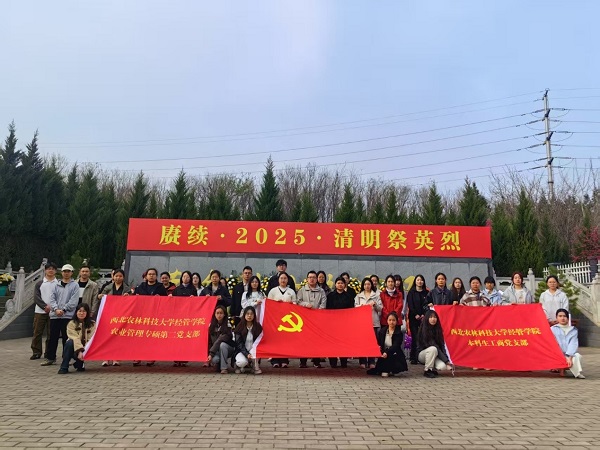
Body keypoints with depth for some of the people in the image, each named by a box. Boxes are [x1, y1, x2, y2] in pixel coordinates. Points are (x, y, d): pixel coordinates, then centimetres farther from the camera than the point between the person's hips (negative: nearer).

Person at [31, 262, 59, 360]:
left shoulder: (59, 284, 4)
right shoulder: (39, 283, 8)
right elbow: (36, 297, 0)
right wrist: (45, 306, -13)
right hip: (40, 311, 1)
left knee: (51, 334, 2)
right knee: (37, 333, 3)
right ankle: (36, 352, 13)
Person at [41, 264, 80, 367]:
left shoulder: (74, 285, 2)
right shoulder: (57, 285, 13)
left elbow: (74, 301, -6)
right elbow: (52, 298, 6)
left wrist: (63, 309, -13)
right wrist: (56, 309, -9)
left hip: (68, 315, -4)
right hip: (54, 315, 4)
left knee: (66, 337, 1)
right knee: (53, 337, 8)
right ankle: (50, 357, 17)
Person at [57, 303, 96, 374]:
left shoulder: (92, 324, -2)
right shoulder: (71, 323, -7)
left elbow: (90, 340, -12)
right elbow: (75, 338, -20)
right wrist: (80, 351, -32)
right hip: (75, 348, -1)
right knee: (70, 342, -32)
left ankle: (79, 364, 3)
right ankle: (64, 368, -20)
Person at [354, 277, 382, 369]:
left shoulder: (376, 295, 13)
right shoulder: (358, 296, 16)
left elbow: (380, 308, 7)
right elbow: (355, 307, 7)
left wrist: (375, 304, -11)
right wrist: (361, 306, -13)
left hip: (374, 321, 0)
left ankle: (371, 362, 2)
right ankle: (362, 362, 2)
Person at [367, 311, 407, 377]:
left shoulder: (399, 333, -6)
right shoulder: (382, 331, 6)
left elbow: (395, 346, -18)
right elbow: (377, 343, 2)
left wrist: (387, 353, -36)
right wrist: (378, 347, -23)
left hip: (394, 356, -2)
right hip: (383, 355, 2)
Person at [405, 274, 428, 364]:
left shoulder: (426, 292, 12)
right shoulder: (411, 292, 8)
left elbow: (427, 305, 4)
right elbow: (410, 305, 1)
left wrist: (424, 315, -9)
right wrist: (416, 315, -10)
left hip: (424, 317, 1)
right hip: (413, 317, -1)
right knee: (414, 337, -5)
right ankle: (413, 358, -2)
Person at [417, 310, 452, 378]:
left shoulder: (438, 329, 0)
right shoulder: (423, 330, -16)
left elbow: (442, 346, -4)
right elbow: (431, 345, -20)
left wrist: (447, 359, -19)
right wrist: (446, 360, -23)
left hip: (434, 356, 4)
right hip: (422, 354, -4)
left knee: (442, 366, -26)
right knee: (433, 349, -35)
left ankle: (433, 368, 8)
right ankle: (427, 370, -17)